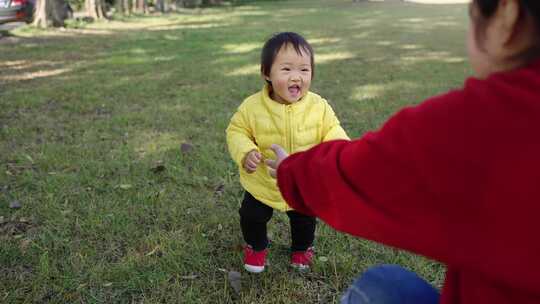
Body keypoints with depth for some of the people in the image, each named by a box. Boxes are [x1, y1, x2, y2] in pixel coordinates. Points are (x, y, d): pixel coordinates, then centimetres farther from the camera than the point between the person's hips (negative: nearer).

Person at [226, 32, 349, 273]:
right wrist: (245, 153, -31)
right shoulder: (252, 106, -22)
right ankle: (256, 246, 48)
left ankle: (302, 248, 55)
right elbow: (236, 131, -12)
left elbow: (332, 130, -9)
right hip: (262, 184, -1)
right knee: (252, 217, 13)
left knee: (305, 221, 21)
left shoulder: (319, 106, -19)